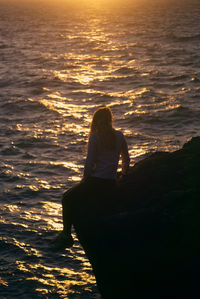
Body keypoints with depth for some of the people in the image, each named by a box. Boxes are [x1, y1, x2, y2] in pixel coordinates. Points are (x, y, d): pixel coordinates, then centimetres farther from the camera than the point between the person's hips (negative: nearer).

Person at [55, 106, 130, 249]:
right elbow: (126, 160, 16)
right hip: (112, 184, 6)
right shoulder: (119, 136, 6)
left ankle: (67, 234, 7)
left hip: (96, 181, -6)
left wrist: (84, 181, 2)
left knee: (67, 197, 14)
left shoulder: (95, 137, -10)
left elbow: (89, 163, -11)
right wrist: (123, 176, 31)